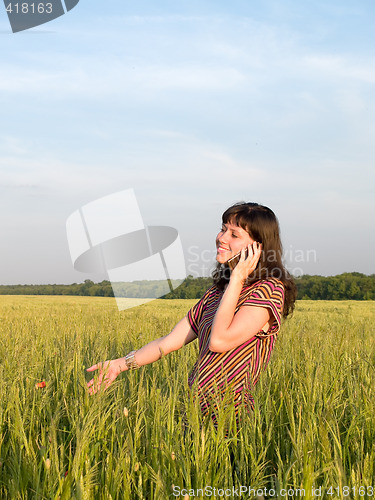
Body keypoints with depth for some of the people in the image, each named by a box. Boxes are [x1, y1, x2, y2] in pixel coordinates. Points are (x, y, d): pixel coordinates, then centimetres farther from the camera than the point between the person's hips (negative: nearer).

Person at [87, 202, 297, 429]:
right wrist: (120, 364, 9)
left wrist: (237, 278, -13)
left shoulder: (268, 290, -8)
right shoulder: (218, 290, 15)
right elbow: (172, 340, 15)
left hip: (227, 413, -7)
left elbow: (219, 341, -19)